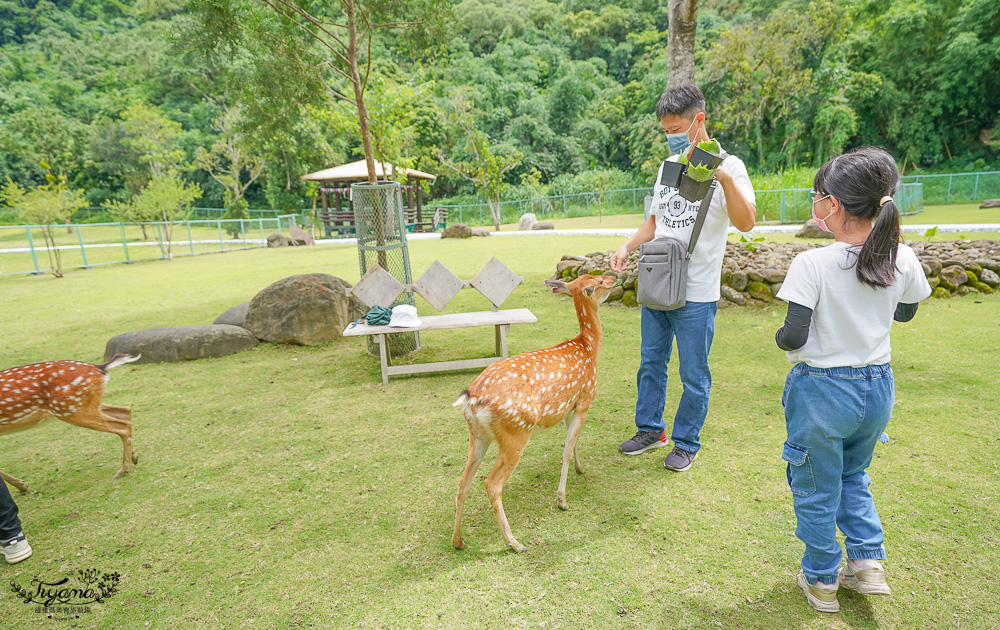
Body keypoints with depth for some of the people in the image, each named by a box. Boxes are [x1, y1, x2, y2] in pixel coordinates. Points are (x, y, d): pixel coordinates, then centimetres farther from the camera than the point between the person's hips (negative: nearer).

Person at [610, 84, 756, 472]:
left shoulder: (727, 166, -6)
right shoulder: (668, 166, 13)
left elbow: (746, 222, -20)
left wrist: (725, 178, -32)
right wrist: (627, 247, 4)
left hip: (696, 294, -6)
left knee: (694, 375, 5)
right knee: (651, 363, 16)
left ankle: (686, 442, 24)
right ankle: (650, 429, 33)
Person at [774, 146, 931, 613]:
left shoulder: (813, 264, -22)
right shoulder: (902, 260, -5)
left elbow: (792, 337, -23)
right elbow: (905, 313, 13)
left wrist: (779, 338, -2)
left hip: (821, 389, -5)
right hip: (877, 386, 5)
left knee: (816, 489, 15)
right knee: (853, 474, 30)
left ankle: (821, 582, 30)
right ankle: (868, 562, 29)